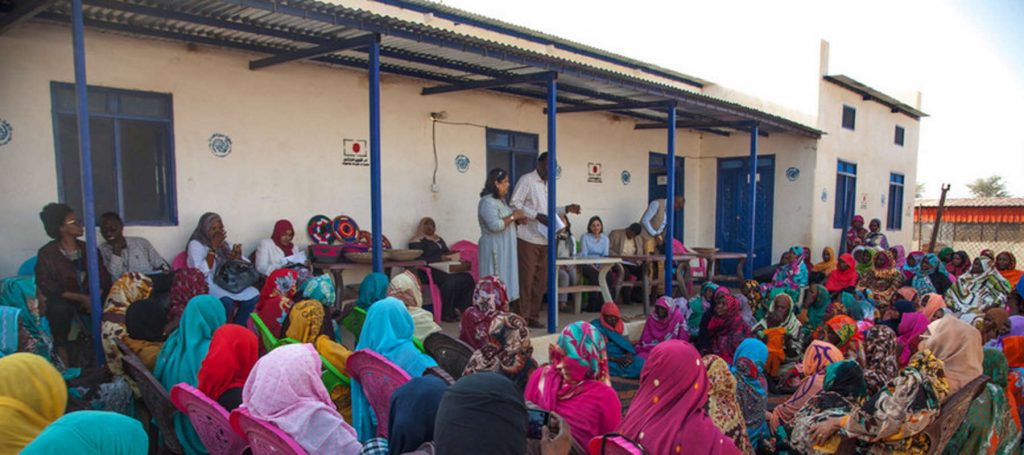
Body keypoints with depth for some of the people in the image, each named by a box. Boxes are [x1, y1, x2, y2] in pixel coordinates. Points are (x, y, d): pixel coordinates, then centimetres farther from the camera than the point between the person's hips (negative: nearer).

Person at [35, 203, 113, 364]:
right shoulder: (47, 253, -5)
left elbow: (104, 278, 2)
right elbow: (46, 286, -13)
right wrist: (81, 298, -22)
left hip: (89, 298, 4)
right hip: (63, 300, -3)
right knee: (59, 307, -37)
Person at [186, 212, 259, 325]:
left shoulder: (225, 243, 16)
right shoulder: (195, 244, -2)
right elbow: (201, 272, -18)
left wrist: (238, 257, -13)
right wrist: (213, 248, -17)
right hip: (208, 285, -6)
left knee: (254, 294, -22)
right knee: (226, 300, -37)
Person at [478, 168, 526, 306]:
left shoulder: (500, 200, 16)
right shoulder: (487, 202, -16)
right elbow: (495, 225, -26)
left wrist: (517, 218, 5)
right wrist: (513, 217, -16)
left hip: (504, 249, 10)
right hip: (495, 249, -10)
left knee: (504, 283, 11)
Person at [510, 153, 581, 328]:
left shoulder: (548, 184, 18)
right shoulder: (526, 180, -5)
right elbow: (515, 204, -14)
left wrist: (566, 209, 10)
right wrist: (537, 216, -20)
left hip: (544, 240, 7)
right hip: (528, 238, -7)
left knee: (540, 281, 9)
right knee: (526, 280, -3)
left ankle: (533, 316, 18)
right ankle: (522, 318, 4)